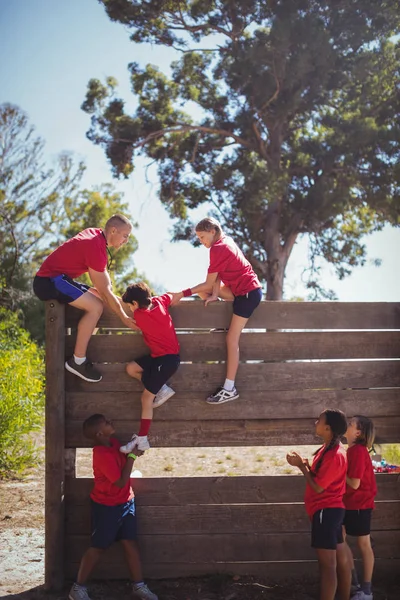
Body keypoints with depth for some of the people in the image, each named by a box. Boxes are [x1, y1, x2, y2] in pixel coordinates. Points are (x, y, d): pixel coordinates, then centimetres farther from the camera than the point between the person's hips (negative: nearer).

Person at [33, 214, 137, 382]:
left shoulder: (96, 234, 7)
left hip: (56, 278, 11)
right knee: (96, 306, -20)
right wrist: (124, 318, -9)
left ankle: (80, 356, 9)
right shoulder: (96, 248, -22)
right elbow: (105, 291, -17)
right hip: (49, 281, -11)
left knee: (98, 297, 15)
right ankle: (77, 361, -13)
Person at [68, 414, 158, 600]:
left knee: (130, 543, 9)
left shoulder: (112, 442, -1)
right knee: (98, 547, 2)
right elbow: (121, 482, -26)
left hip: (125, 502, 8)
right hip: (107, 506, -8)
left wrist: (133, 450, -2)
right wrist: (132, 456, -22)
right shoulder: (103, 455, -29)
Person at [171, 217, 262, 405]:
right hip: (242, 289, 10)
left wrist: (183, 294, -11)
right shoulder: (226, 241, 9)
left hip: (248, 293, -10)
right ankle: (229, 324, 17)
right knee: (202, 291, 13)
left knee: (232, 339, -12)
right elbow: (216, 277, 6)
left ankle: (229, 389, -13)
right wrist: (215, 295, -7)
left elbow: (209, 284, -15)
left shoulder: (217, 249, -19)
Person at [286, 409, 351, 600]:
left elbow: (318, 487, -19)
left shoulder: (334, 455, -21)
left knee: (327, 564, -8)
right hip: (330, 510, 11)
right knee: (340, 559, 13)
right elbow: (319, 476, 16)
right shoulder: (330, 448, 11)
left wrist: (301, 465, -10)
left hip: (325, 511, -11)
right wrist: (304, 464, 0)